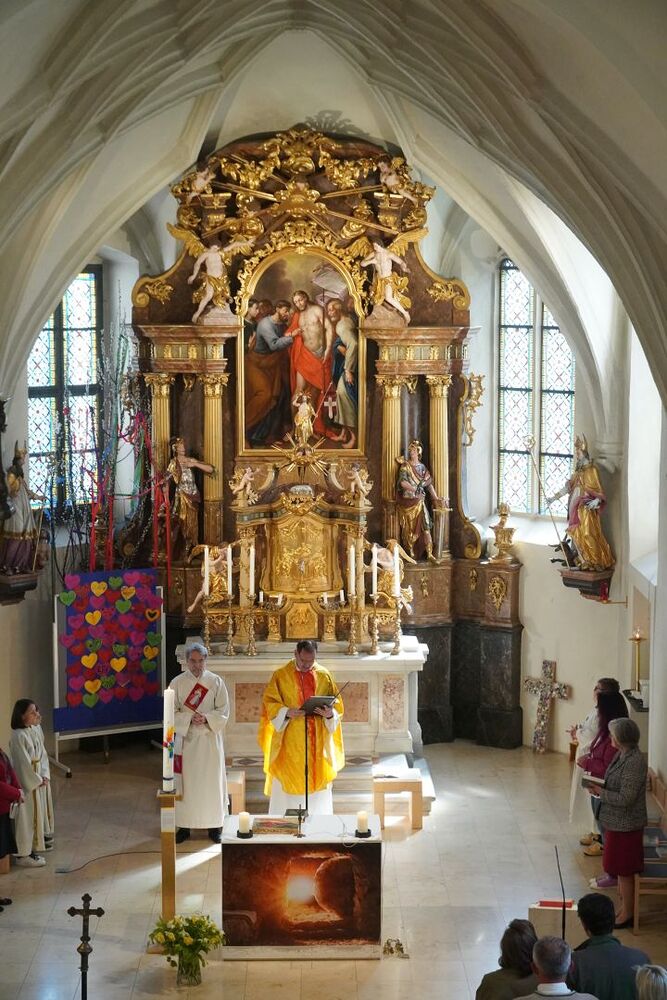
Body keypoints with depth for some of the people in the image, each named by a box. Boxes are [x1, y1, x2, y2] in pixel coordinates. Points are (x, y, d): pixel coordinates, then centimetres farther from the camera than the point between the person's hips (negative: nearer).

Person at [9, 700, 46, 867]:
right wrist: (37, 780, -13)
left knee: (32, 817, 16)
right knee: (24, 818, 1)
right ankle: (22, 855, 11)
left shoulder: (28, 732, 7)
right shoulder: (18, 736, -22)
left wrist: (40, 777, 5)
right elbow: (23, 763, -22)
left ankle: (29, 851, 27)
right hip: (24, 783, -9)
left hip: (32, 781, 9)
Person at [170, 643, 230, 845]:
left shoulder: (216, 682, -1)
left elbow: (224, 711, -2)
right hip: (186, 739, 0)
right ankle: (184, 826, 11)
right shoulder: (177, 683, -1)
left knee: (212, 781, 3)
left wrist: (206, 718, -19)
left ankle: (214, 826, 12)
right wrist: (190, 718, -19)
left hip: (210, 740, 0)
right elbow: (172, 713, -2)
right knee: (186, 781, 2)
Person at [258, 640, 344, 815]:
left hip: (318, 741, 2)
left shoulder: (324, 676, 6)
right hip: (289, 743, -2)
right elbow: (269, 702, -1)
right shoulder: (281, 675, 0)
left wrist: (330, 714, -13)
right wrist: (287, 712, -19)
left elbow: (336, 704, 9)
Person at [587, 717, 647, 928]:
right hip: (617, 822, 10)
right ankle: (624, 907, 30)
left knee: (624, 871, 3)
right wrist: (600, 789, 3)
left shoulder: (634, 762, -25)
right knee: (620, 870, 19)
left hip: (626, 824, -10)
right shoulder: (623, 755, 5)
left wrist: (601, 792, -17)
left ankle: (627, 914, 14)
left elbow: (626, 798, -25)